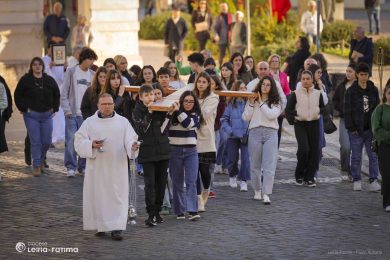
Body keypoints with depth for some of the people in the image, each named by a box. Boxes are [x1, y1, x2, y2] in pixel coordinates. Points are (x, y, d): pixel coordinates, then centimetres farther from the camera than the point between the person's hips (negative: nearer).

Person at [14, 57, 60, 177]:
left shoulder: (49, 80, 6)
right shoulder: (25, 80, -2)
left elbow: (57, 94, 17)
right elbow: (18, 95, 3)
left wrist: (54, 108, 9)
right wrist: (24, 108, -5)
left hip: (47, 114, 3)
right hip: (31, 115, -3)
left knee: (47, 141, 3)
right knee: (35, 141, -5)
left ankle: (41, 159, 28)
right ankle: (36, 165, 4)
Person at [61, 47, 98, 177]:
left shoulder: (93, 75, 8)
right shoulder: (71, 72, 0)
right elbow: (64, 93, -1)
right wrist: (67, 110, -9)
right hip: (72, 113, -3)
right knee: (71, 141, -6)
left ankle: (83, 166, 14)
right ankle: (71, 167, 1)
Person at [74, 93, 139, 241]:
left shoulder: (123, 122, 7)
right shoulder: (89, 123, 6)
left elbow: (130, 139, -1)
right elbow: (79, 141, 3)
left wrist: (132, 147, -23)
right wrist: (91, 144, -17)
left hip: (117, 168, 0)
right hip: (97, 168, 0)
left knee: (118, 197, -6)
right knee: (98, 198, 3)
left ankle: (116, 228, -6)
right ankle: (100, 226, 16)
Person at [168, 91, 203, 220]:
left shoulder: (195, 115, 5)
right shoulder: (172, 115, 1)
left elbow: (188, 123, -15)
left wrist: (177, 110, -14)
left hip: (191, 151, 0)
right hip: (175, 151, 0)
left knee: (191, 182, -8)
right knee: (177, 182, 6)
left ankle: (192, 211, -12)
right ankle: (179, 211, 13)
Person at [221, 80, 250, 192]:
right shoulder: (230, 104, -1)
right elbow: (224, 119, 2)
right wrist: (230, 131, -10)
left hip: (246, 136, -1)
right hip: (233, 137, 1)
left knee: (245, 158, -7)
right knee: (232, 159, 11)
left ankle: (243, 181, 3)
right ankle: (232, 176, 37)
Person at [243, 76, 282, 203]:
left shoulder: (276, 102, 7)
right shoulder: (252, 100, 11)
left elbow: (272, 115, -10)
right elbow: (245, 117, 3)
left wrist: (261, 103, -6)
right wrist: (251, 102, -5)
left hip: (270, 133, -2)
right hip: (255, 132, 2)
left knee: (269, 166, -11)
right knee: (255, 164, 8)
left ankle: (266, 194, -14)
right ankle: (257, 190, 25)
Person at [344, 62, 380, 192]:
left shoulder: (373, 90, 7)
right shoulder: (351, 91, -4)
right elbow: (347, 111, -4)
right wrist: (351, 127, -10)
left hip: (370, 128, 3)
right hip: (357, 130, -2)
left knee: (373, 155, -1)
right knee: (356, 156, 4)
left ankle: (373, 181, 1)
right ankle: (356, 180, 14)